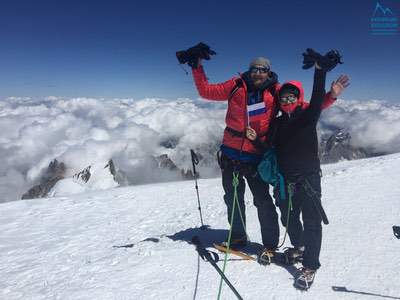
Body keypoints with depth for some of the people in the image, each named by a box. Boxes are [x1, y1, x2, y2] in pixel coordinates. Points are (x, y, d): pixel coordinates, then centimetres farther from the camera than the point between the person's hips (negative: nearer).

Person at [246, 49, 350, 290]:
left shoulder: (308, 115, -3)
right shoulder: (277, 123, 10)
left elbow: (317, 102, -24)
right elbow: (272, 150, 11)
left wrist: (321, 71, -35)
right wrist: (256, 140, -6)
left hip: (308, 177, -5)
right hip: (285, 179, 5)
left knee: (311, 221, -2)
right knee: (289, 218, 18)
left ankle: (310, 266, 9)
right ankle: (299, 247, 43)